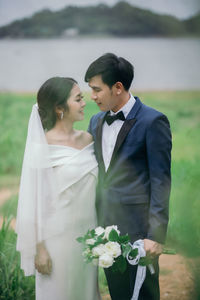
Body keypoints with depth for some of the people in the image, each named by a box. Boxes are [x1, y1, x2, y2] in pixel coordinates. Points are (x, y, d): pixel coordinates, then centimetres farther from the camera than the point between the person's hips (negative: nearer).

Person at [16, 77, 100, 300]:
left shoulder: (88, 140, 4)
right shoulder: (42, 147, -14)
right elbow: (34, 200, -12)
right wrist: (40, 248, -12)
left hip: (88, 235, 6)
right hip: (59, 237, -6)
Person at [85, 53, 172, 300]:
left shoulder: (152, 121, -10)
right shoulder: (96, 122, 12)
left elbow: (160, 182, -12)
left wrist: (156, 235, -16)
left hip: (137, 230, -6)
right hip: (105, 226, 7)